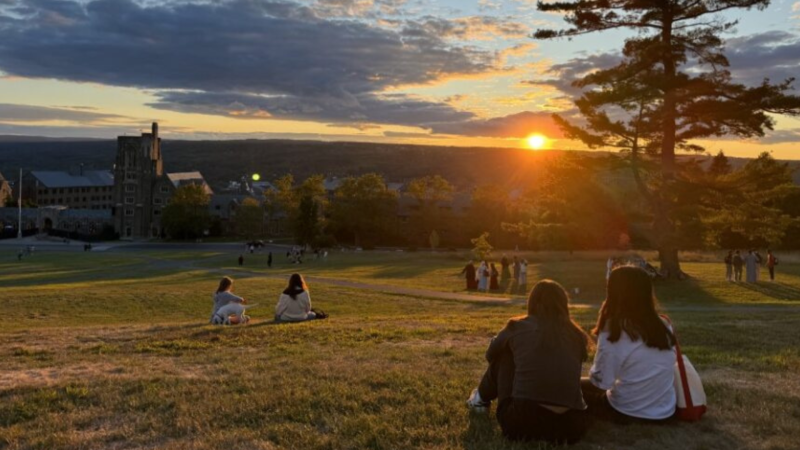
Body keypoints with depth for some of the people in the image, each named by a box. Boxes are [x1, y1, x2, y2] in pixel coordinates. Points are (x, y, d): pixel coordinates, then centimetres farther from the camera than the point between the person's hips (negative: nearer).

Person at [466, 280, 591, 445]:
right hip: (572, 426, 2)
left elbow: (491, 355, 26)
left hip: (522, 422, -2)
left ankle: (482, 399, 41)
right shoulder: (576, 334, 11)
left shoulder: (518, 326, 6)